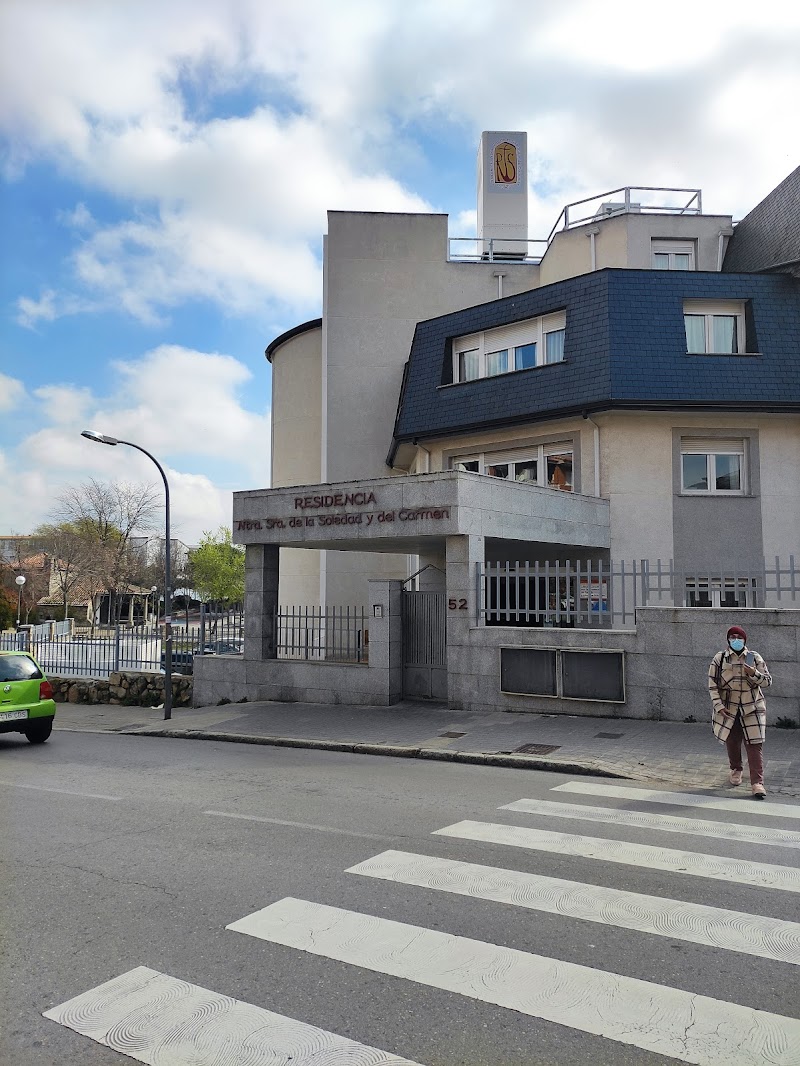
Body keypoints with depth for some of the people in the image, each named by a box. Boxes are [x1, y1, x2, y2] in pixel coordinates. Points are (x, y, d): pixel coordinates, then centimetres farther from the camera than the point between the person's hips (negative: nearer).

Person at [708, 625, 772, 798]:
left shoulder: (754, 658, 1)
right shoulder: (719, 659, -1)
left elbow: (768, 682, 1)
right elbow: (712, 684, -2)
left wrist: (754, 673, -19)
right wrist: (718, 705, -10)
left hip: (752, 709, -1)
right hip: (728, 709, 1)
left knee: (755, 745, -6)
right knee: (732, 743, 13)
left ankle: (757, 782, -4)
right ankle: (736, 770, 38)